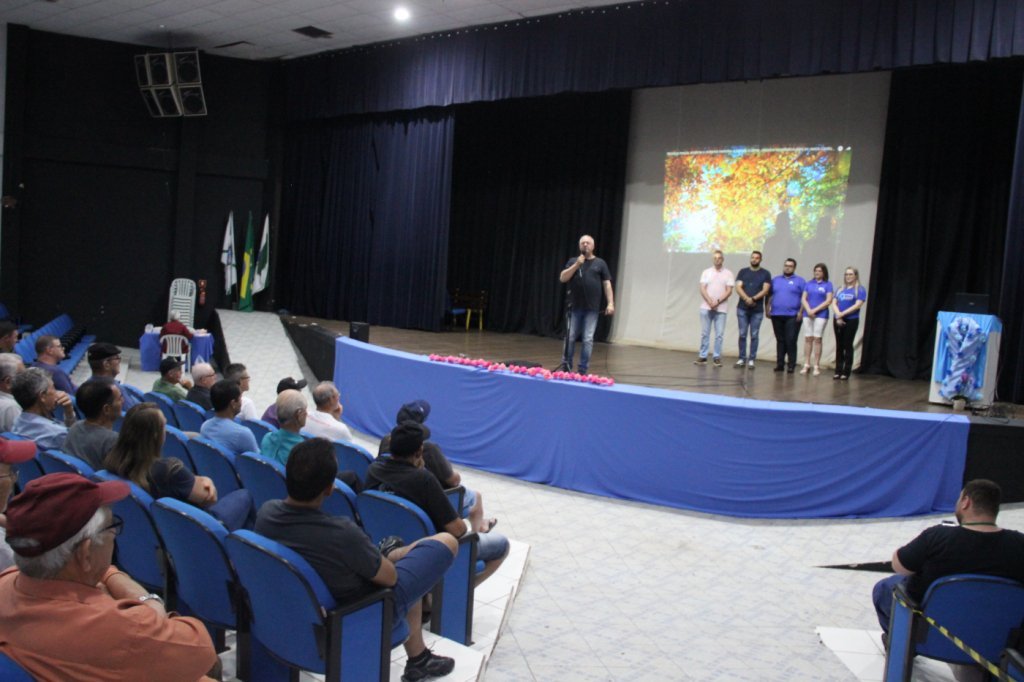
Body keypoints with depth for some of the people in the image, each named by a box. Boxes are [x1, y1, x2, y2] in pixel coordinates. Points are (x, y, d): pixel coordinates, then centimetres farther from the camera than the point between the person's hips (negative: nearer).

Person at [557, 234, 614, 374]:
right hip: (575, 307, 1)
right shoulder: (573, 261, 10)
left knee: (588, 340, -3)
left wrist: (610, 303, -4)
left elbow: (607, 284, 5)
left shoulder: (600, 263, 8)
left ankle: (583, 370, 4)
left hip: (592, 308, -1)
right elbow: (562, 278, -1)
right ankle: (566, 367, 16)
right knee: (570, 338, 3)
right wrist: (577, 265, -9)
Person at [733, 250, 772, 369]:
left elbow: (765, 290, -4)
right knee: (742, 335, 2)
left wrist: (753, 299, -17)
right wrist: (746, 299, -16)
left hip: (757, 310, -1)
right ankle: (742, 358, 7)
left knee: (754, 335, -1)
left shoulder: (765, 274, 6)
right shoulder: (743, 272, 11)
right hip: (742, 308, 1)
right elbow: (738, 287, 0)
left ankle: (751, 359, 3)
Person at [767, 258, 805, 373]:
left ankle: (791, 365, -4)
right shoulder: (775, 280, 16)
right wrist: (767, 309, 4)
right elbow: (770, 296, 15)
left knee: (791, 341, -8)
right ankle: (780, 364, 13)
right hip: (776, 315, 4)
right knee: (780, 341, 8)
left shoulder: (799, 281, 5)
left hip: (792, 316, -4)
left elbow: (804, 298, -1)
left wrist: (801, 312, -11)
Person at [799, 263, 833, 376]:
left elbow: (829, 301, -5)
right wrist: (808, 310, -8)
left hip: (821, 315, -3)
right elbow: (803, 299, 8)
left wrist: (815, 310, -10)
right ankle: (806, 365, 6)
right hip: (808, 315, 3)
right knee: (808, 338, 2)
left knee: (817, 339, -5)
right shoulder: (809, 284, 11)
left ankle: (816, 366, -2)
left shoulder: (827, 284, 2)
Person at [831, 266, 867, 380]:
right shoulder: (840, 290, 14)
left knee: (848, 346, -2)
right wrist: (838, 315, -13)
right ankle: (838, 371, 11)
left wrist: (842, 314, -16)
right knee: (839, 346, 7)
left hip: (851, 321, -5)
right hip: (838, 320, 5)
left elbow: (858, 305, -13)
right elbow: (834, 303, 5)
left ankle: (846, 372, 2)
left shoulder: (860, 290, -1)